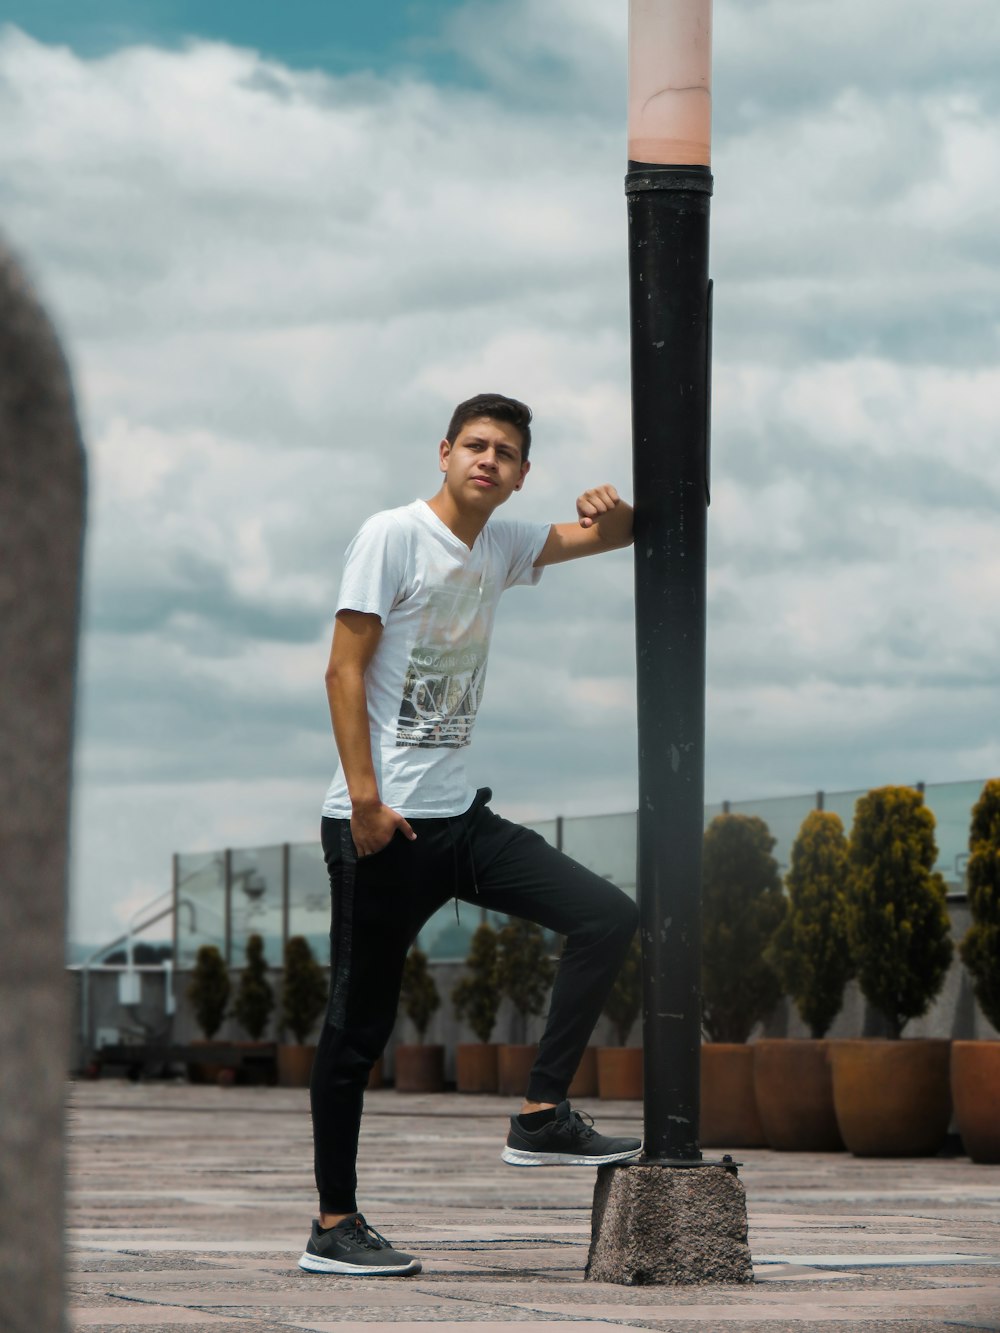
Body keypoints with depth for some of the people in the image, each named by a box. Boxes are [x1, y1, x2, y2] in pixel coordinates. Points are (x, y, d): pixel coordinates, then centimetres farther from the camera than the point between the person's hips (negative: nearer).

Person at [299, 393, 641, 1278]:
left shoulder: (501, 546, 14)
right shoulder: (394, 534, -5)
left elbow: (617, 536, 25)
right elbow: (345, 670, -11)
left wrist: (613, 510, -1)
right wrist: (366, 797, -19)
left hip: (460, 816, 7)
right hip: (382, 823, -7)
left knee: (607, 916, -6)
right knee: (360, 1025, -2)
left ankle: (541, 1117, -4)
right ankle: (334, 1225, 5)